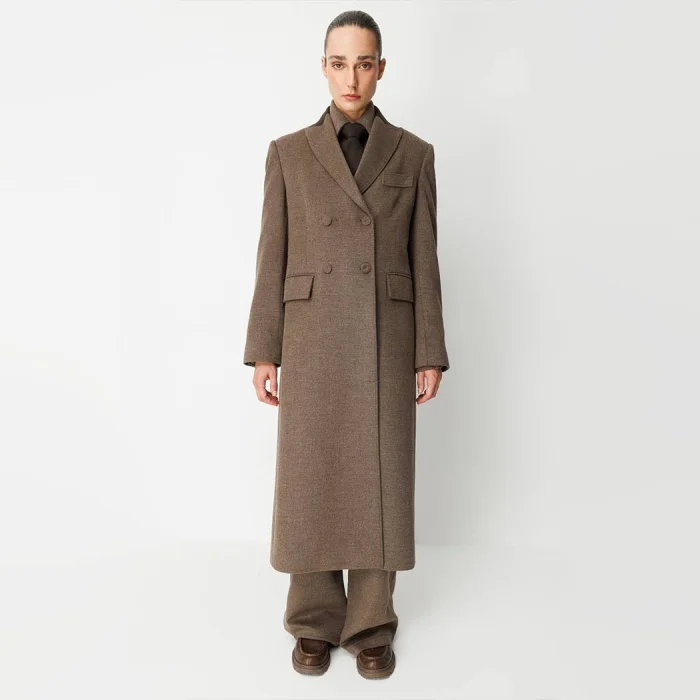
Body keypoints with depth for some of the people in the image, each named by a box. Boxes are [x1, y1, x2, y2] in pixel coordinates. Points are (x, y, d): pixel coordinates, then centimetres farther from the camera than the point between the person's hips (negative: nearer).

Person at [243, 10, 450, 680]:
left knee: (379, 481, 3)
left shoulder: (413, 154, 7)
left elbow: (423, 260, 4)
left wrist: (431, 354, -1)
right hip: (313, 337, 0)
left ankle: (371, 626, 21)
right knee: (311, 480, 3)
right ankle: (315, 622, 22)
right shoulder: (288, 152, 6)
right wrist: (263, 351, -2)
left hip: (386, 339, 1)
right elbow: (273, 258, 4)